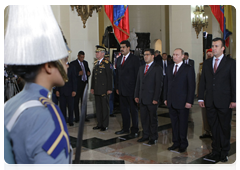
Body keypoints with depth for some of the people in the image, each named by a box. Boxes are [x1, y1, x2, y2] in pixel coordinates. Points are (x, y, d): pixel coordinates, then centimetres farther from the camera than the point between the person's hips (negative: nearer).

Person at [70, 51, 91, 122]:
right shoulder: (73, 63, -5)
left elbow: (88, 70, 23)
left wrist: (88, 73, 0)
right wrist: (78, 74, -24)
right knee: (76, 102, 2)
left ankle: (84, 116, 20)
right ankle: (77, 118, 10)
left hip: (85, 84, 5)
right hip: (77, 84, -5)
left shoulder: (85, 62, 13)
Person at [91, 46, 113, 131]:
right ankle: (99, 124, 21)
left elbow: (109, 77, -10)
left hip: (104, 89, -7)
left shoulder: (106, 63, -8)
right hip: (97, 90, 7)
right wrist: (92, 87, 15)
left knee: (105, 107, 1)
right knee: (98, 107, 11)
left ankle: (105, 125, 10)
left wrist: (109, 89, -13)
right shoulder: (95, 63, 14)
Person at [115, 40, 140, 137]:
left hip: (131, 89, -6)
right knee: (124, 109, 13)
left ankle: (134, 130, 14)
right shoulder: (119, 59, 14)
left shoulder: (134, 59, -6)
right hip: (122, 89, 6)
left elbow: (137, 74, -8)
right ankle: (125, 128, 25)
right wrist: (117, 87, 11)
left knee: (133, 110, 4)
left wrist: (136, 89, -12)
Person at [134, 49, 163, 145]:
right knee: (144, 118, 11)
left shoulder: (157, 68, -6)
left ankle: (154, 138, 15)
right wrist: (136, 95, 10)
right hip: (142, 99, 6)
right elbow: (138, 83, 17)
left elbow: (159, 84, -11)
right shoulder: (141, 68, 16)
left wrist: (156, 98, -16)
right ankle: (146, 135, 24)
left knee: (153, 119, 4)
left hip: (151, 99, -6)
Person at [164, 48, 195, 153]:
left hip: (182, 103, -5)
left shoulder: (188, 69, -5)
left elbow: (191, 86, -7)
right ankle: (176, 142, 24)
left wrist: (189, 101, -13)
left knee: (183, 124, 4)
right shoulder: (169, 68, 13)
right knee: (174, 123, 12)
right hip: (171, 102, 5)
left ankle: (183, 144, 17)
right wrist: (165, 98, 11)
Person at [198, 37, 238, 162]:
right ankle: (216, 151, 20)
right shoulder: (207, 63, 11)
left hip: (224, 102, -3)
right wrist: (201, 98, 5)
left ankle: (224, 152, 21)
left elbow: (235, 82, -4)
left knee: (225, 127, 7)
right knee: (214, 127, 9)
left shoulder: (230, 63, -1)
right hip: (210, 102, 4)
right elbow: (202, 82, 11)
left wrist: (234, 100, -10)